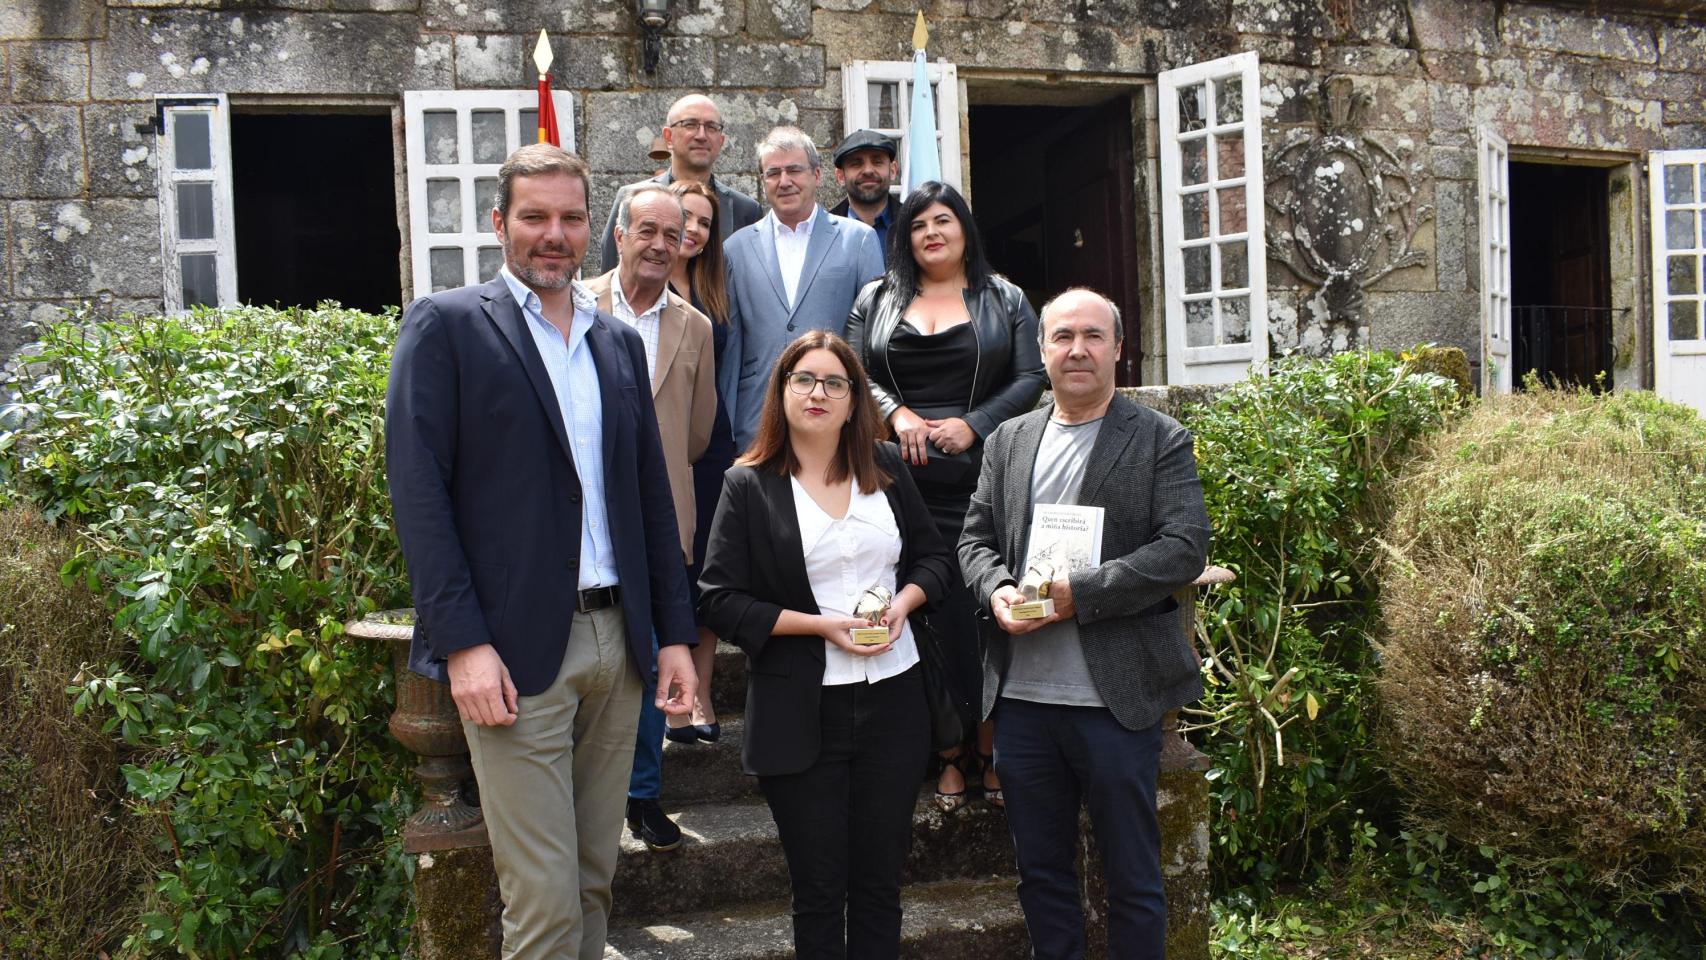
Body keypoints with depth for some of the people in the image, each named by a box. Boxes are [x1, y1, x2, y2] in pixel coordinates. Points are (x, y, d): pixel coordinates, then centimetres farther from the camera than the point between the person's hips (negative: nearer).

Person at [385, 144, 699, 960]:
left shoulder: (620, 341, 15)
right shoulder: (445, 326, -1)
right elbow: (417, 491, -8)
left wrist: (675, 632, 11)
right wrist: (463, 642, -16)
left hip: (617, 640, 6)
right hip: (515, 651, -5)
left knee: (595, 882, 14)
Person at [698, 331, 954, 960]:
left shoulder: (887, 468, 7)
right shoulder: (750, 485, -4)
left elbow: (934, 557, 14)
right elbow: (720, 600, -8)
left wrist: (903, 602, -7)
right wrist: (820, 625, -15)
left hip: (893, 698, 3)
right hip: (801, 713, -3)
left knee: (880, 882, 12)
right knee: (819, 889, 9)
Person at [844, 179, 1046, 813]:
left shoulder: (1004, 299, 13)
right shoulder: (877, 299, 16)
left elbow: (1031, 377, 5)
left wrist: (972, 425, -8)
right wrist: (898, 413, -10)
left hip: (982, 474, -1)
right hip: (904, 477, 1)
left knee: (986, 608, -4)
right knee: (923, 611, -3)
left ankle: (990, 750, 7)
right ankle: (949, 754, 6)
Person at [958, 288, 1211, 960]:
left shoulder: (1160, 439, -2)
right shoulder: (1008, 440, 12)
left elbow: (1185, 548, -11)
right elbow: (976, 537, 12)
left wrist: (1079, 593, -17)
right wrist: (998, 591, -9)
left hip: (1115, 701, -4)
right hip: (1021, 698, 4)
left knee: (1132, 878, 9)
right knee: (1040, 873, 17)